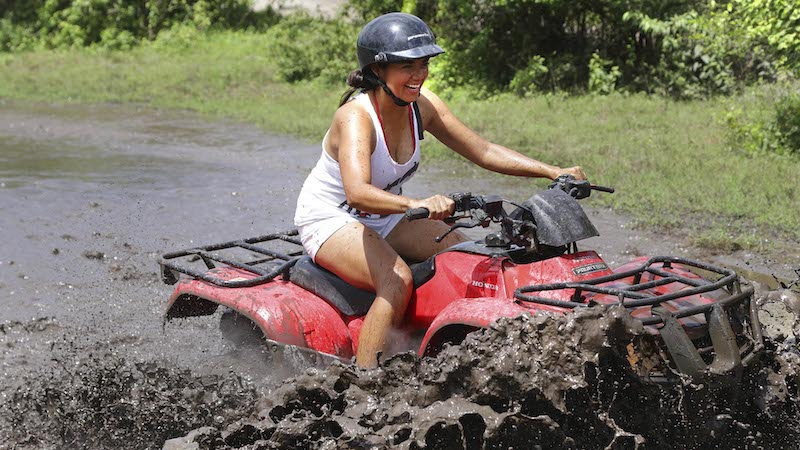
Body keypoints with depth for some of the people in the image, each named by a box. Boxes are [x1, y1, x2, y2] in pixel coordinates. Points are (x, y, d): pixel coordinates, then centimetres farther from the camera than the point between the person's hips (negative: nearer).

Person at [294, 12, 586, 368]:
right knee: (397, 280, -32)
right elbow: (357, 193, -47)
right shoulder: (356, 117, -30)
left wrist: (554, 172, -15)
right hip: (329, 220, -7)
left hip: (386, 217, 8)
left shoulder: (422, 105, -9)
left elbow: (483, 152, -5)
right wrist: (418, 204, -65)